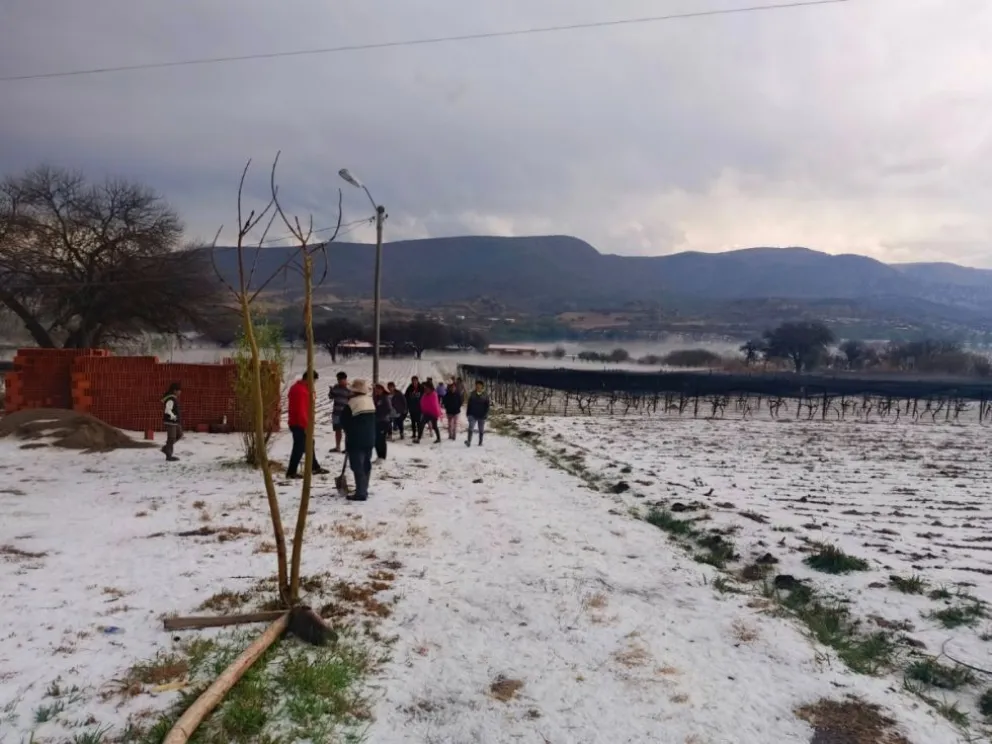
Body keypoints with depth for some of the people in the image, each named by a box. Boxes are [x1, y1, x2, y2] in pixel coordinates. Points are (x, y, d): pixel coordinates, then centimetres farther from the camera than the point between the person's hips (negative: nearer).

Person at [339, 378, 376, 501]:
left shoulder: (351, 404, -14)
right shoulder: (370, 402, 8)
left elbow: (344, 422, -5)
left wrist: (350, 431, 12)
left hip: (356, 440, -7)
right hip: (370, 439, 7)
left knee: (357, 466, -6)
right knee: (366, 464, 14)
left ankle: (361, 493, -9)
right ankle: (363, 490, 22)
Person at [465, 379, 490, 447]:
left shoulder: (485, 395, -4)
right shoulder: (472, 394, 1)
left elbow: (487, 406, -2)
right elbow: (469, 404, 6)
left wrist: (486, 414, -9)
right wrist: (468, 413, 3)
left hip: (481, 415, 0)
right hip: (473, 414, 0)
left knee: (481, 430, 11)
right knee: (470, 427, -17)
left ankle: (480, 442, 23)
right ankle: (469, 441, -20)